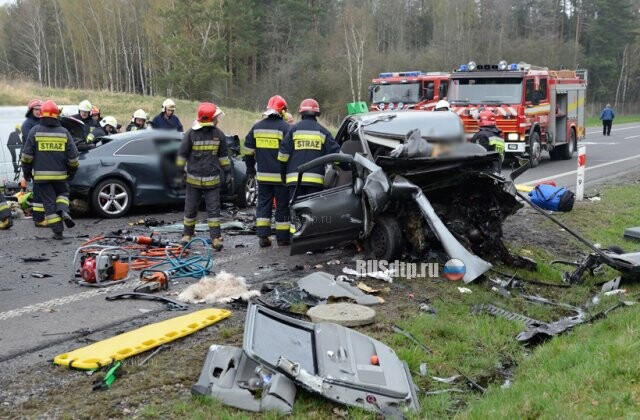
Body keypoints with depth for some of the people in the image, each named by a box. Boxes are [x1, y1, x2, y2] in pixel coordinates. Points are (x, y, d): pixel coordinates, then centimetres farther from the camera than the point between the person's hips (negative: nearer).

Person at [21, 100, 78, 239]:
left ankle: (58, 231, 1)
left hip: (41, 174, -1)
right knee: (63, 193, 24)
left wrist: (27, 172, 8)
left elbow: (27, 155, -2)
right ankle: (63, 211, -7)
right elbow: (73, 156, 3)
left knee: (49, 202, 4)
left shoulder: (35, 131, -3)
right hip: (60, 174, 1)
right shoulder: (64, 132, 1)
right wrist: (72, 171, 16)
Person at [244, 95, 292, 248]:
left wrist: (250, 168, 23)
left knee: (263, 204, 12)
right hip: (281, 176, -4)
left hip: (263, 175, 4)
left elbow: (248, 150, 12)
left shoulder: (256, 127, 7)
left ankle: (263, 236, 7)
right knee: (282, 206, 5)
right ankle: (282, 238, 11)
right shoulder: (285, 128, -10)